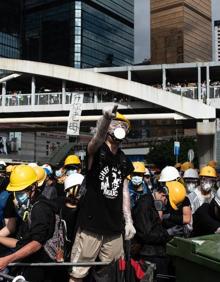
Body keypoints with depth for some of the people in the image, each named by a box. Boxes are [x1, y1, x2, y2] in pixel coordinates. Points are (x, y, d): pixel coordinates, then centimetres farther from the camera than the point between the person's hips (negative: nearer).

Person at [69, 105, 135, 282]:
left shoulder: (124, 161, 10)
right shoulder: (96, 151, -7)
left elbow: (124, 191, 15)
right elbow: (98, 138, -31)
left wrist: (128, 221, 9)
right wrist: (106, 118, -52)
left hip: (115, 228, 6)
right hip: (91, 224, -5)